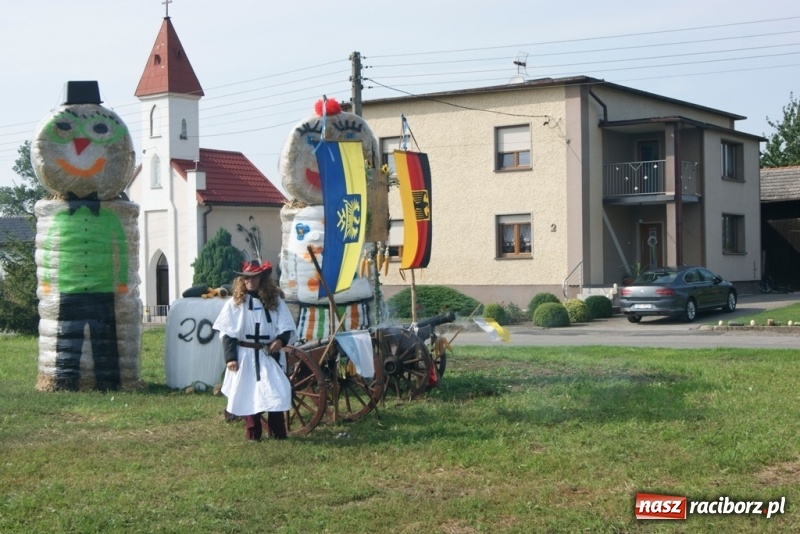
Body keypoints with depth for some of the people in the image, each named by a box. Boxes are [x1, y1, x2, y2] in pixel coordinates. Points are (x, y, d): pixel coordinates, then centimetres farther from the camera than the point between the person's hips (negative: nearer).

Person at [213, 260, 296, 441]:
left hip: (270, 356, 1)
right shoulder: (235, 303, 0)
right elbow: (227, 333, -2)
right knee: (248, 394, 5)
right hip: (245, 356, 0)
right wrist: (230, 357, -9)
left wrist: (281, 339, -20)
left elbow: (287, 326, 1)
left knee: (277, 393, -5)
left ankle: (278, 432, 6)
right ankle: (253, 434, 15)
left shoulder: (275, 301, 3)